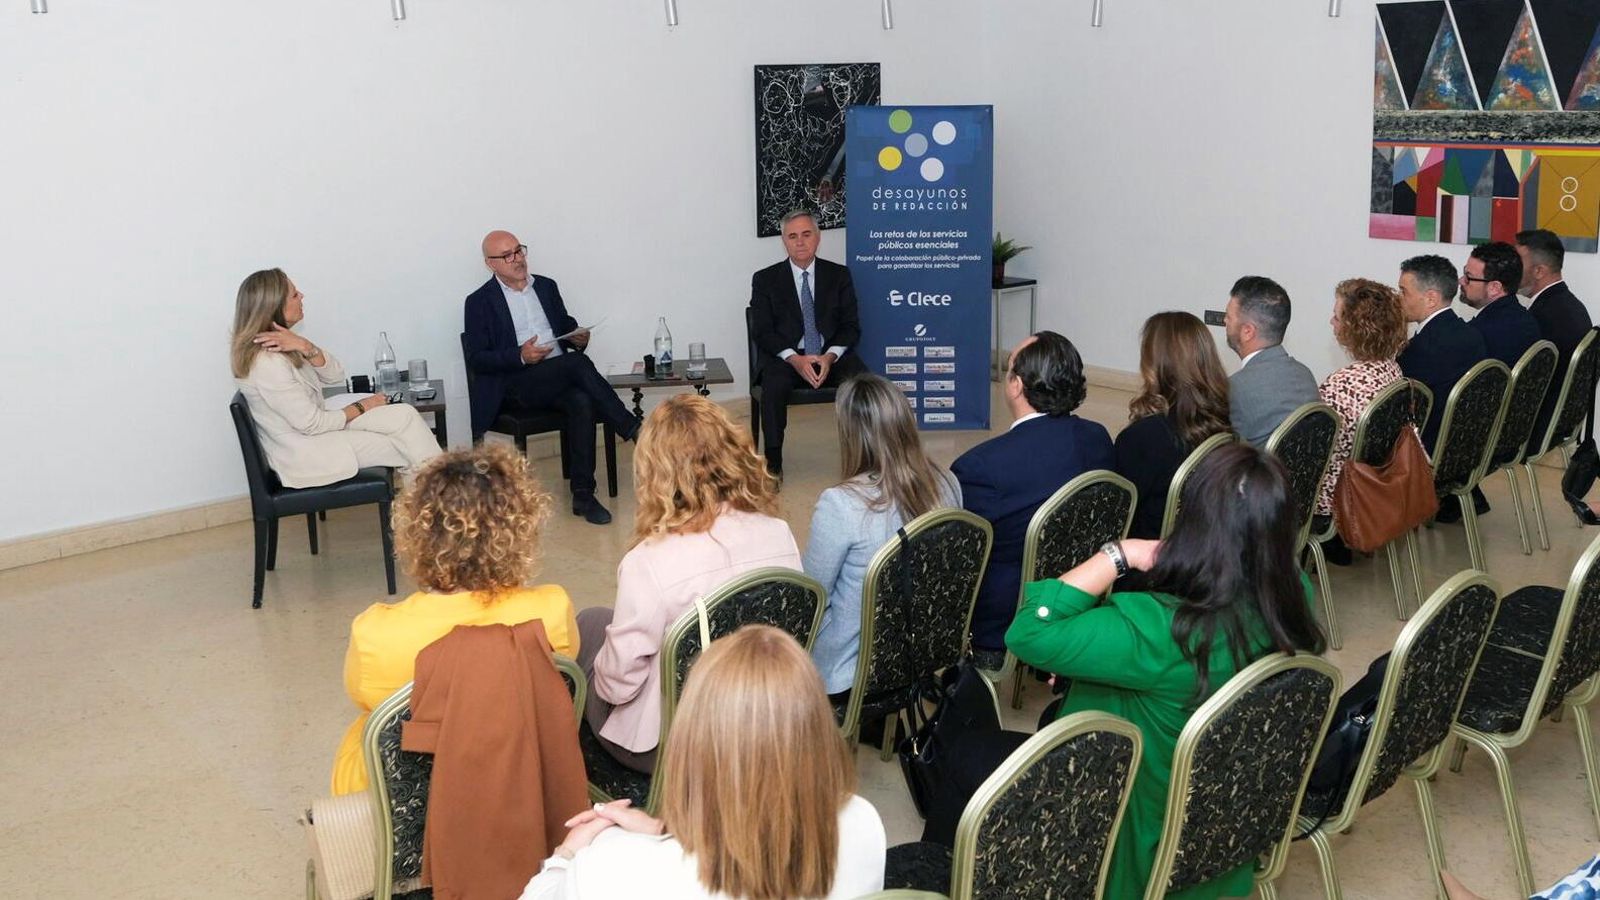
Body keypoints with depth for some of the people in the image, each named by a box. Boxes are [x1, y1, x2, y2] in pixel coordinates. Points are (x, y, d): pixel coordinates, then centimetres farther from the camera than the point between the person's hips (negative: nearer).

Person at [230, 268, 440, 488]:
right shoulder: (267, 362, -30)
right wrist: (360, 408, -8)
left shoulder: (281, 341, 0)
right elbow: (311, 424, -24)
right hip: (302, 455, -9)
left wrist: (305, 347, -22)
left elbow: (336, 377, -2)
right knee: (404, 447, -4)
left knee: (405, 416, 3)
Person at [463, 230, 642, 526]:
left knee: (582, 403, -31)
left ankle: (583, 495, -28)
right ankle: (633, 430, -25)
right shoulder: (480, 302, 4)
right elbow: (476, 359, -3)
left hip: (561, 380, 4)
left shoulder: (546, 287, 19)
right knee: (578, 363, -31)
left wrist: (578, 337, 1)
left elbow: (566, 327, 27)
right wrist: (520, 356, -18)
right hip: (515, 385, -4)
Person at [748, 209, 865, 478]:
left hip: (832, 356, 1)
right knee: (774, 385, -35)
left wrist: (830, 356, -15)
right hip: (785, 357, -1)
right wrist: (795, 359, -19)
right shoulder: (765, 279, 6)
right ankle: (773, 462, -24)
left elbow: (851, 326, 6)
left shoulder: (839, 275, 11)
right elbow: (762, 331, -2)